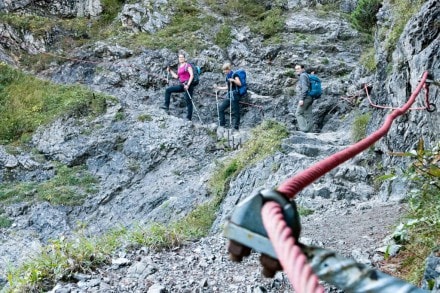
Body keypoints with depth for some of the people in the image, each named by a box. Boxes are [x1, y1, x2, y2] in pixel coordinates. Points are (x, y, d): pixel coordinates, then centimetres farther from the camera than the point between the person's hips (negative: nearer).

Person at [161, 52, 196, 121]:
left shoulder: (187, 65, -5)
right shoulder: (179, 66, 18)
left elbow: (192, 75, -14)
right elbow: (176, 76, 24)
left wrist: (188, 85, -22)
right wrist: (170, 71, 18)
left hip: (188, 85, -8)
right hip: (182, 85, 8)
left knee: (188, 101, -7)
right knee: (168, 90, 2)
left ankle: (189, 118, -6)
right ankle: (166, 105, 2)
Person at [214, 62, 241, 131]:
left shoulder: (234, 75, -8)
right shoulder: (227, 76, 15)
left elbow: (239, 84, -18)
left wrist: (233, 80, -33)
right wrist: (218, 87, 21)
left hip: (234, 96, -9)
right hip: (228, 95, 9)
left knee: (235, 112, -5)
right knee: (221, 108, 6)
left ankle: (236, 127, 1)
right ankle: (222, 124, 13)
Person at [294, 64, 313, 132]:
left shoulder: (303, 76, -9)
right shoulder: (306, 76, 21)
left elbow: (305, 88, -20)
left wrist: (301, 99, -24)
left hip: (305, 98, -9)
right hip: (309, 98, 9)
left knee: (298, 114, -5)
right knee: (308, 115, 5)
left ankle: (303, 129, -12)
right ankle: (307, 130, 3)